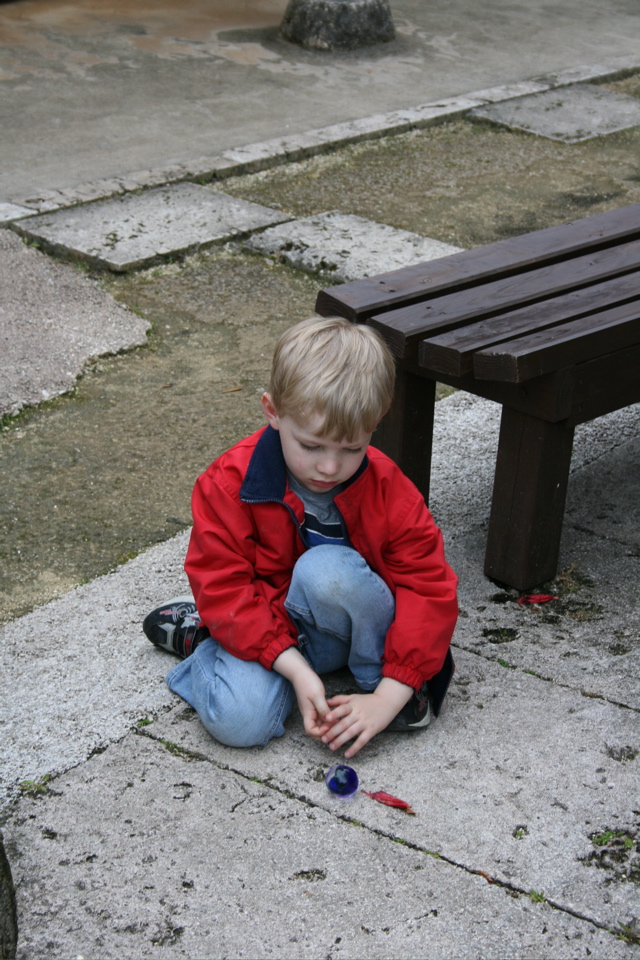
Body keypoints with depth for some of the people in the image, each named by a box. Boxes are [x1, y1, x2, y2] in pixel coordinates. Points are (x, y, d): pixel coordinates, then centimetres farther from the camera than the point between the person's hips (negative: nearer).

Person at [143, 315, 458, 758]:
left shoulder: (387, 490, -17)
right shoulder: (230, 485, -19)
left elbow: (430, 590, -17)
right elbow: (222, 586, -18)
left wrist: (388, 696, -26)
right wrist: (296, 669, -27)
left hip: (358, 625, 0)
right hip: (268, 634, 0)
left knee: (325, 569, -33)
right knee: (239, 719, -27)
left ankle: (397, 678, -10)